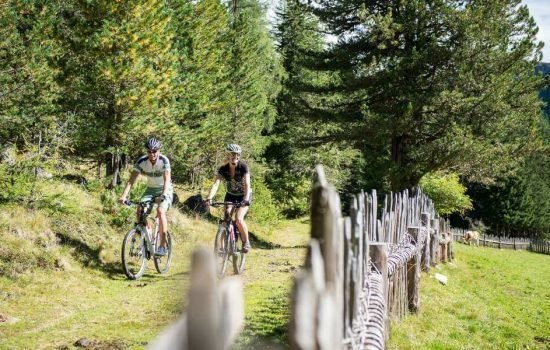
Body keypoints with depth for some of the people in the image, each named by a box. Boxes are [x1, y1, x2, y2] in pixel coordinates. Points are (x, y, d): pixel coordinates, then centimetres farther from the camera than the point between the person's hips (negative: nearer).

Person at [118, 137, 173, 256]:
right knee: (140, 210, -20)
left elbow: (167, 179, -33)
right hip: (150, 189, 4)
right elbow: (131, 180, -20)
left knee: (160, 211, -28)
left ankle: (162, 246, -23)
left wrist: (163, 195, -49)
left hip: (165, 189, -4)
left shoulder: (164, 160, -24)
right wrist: (124, 195, -34)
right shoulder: (141, 161, -16)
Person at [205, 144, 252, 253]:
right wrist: (209, 198, -45)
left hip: (243, 196, -3)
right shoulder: (223, 169, -17)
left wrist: (246, 200, -50)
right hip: (230, 195, 3)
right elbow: (215, 184, -28)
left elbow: (247, 185, -34)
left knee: (239, 219, -21)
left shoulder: (243, 167, -24)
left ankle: (246, 242, 0)